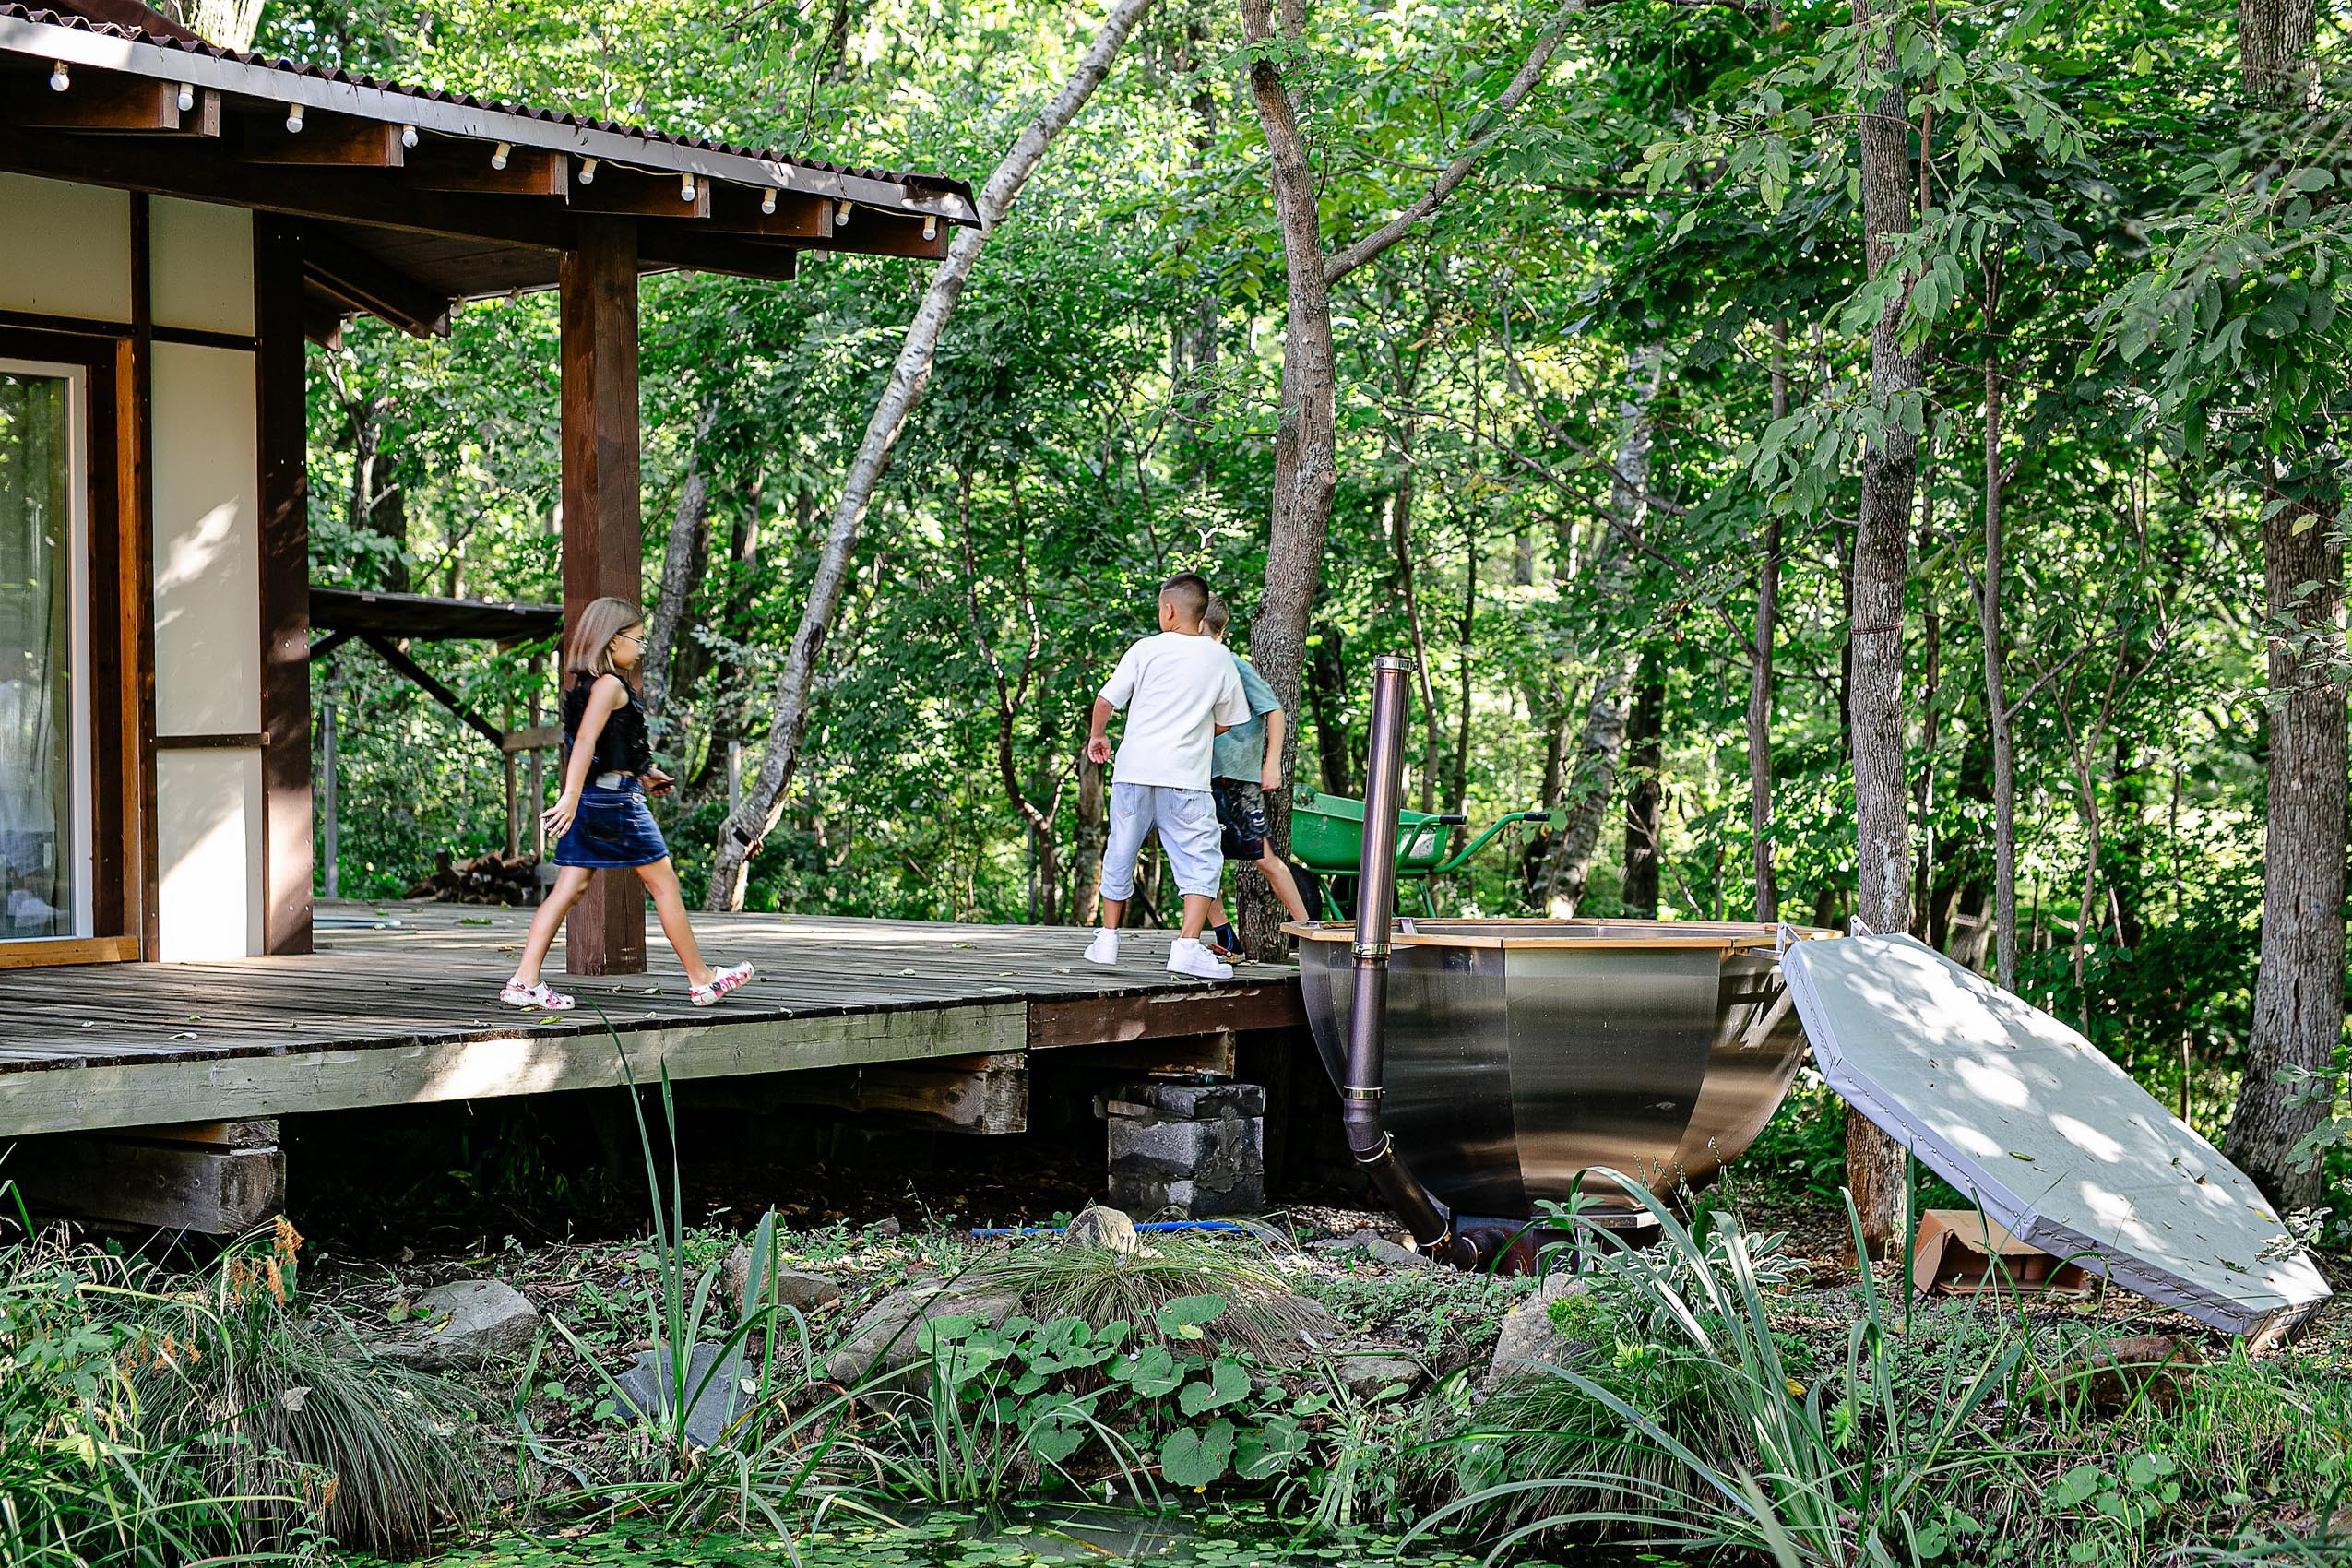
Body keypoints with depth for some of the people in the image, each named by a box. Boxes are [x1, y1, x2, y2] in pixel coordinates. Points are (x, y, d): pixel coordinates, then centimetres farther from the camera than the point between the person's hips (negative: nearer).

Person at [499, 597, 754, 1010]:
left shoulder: (580, 683, 13)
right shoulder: (610, 685, -15)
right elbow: (586, 740, -26)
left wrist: (642, 774, 31)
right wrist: (571, 796, -34)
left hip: (589, 801, 9)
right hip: (616, 798, -8)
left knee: (570, 888, 4)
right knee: (664, 883, 3)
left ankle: (524, 981, -4)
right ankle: (702, 980, 11)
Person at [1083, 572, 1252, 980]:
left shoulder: (1147, 649, 1)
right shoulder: (1219, 658, 5)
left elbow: (1106, 701, 4)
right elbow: (1226, 722, 13)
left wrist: (1096, 736, 24)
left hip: (1134, 768, 2)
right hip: (1185, 776, -1)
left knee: (1120, 855, 15)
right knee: (1201, 860, -1)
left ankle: (1107, 940, 24)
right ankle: (1187, 947, -16)